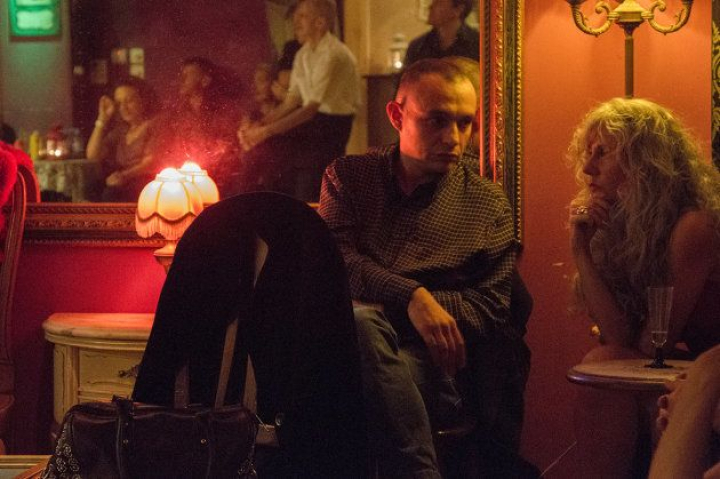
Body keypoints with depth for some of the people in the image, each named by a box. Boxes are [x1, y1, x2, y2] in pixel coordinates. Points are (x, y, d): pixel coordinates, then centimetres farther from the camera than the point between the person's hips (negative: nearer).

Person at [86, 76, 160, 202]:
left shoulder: (153, 125, 7)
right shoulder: (120, 130, 24)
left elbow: (150, 162, -7)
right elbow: (92, 155, 16)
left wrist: (125, 175, -23)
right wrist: (102, 119, 13)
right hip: (123, 187, 5)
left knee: (110, 194, -37)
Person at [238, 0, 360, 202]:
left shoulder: (332, 54, -20)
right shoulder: (303, 54, 8)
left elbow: (312, 107, -26)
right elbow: (291, 102, 7)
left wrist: (266, 131, -29)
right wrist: (259, 126, -9)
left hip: (331, 125, -8)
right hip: (311, 119, 8)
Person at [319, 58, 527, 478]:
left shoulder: (488, 205, 14)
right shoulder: (350, 176, 17)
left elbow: (492, 307, 5)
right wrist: (412, 297, -19)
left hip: (433, 364, -1)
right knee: (360, 323, -36)